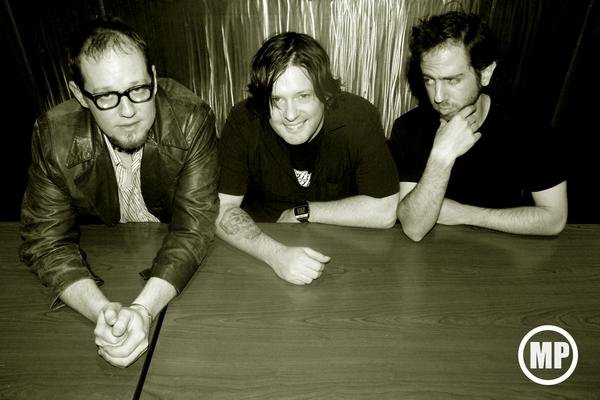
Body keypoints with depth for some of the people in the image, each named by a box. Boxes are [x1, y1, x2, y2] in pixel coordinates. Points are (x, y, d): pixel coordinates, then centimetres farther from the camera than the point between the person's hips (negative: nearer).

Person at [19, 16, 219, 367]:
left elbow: (194, 225, -24)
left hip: (178, 261, -1)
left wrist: (144, 309, -37)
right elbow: (46, 239, -14)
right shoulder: (53, 137, -17)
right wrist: (101, 309, -32)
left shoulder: (192, 119, -23)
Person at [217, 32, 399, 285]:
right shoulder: (243, 121, -15)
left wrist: (302, 211, -11)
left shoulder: (359, 118, -18)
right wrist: (275, 253, -31)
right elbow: (221, 210, -15)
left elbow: (384, 211, -15)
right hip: (264, 244, 0)